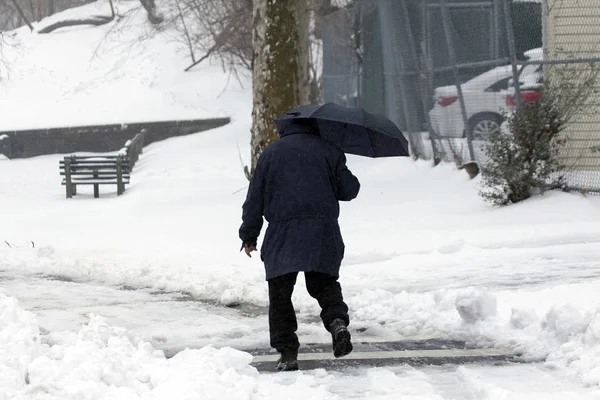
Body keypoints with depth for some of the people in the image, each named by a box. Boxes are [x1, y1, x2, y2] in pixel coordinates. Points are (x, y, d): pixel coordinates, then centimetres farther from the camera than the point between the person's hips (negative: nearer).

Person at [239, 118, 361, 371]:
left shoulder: (271, 154, 12)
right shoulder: (330, 151, 10)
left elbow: (255, 198, 11)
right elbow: (348, 190, 10)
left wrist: (249, 236, 17)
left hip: (282, 233, -1)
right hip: (323, 232, 1)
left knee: (280, 293, 5)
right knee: (324, 284, 13)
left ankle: (287, 352, 0)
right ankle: (337, 321, -16)